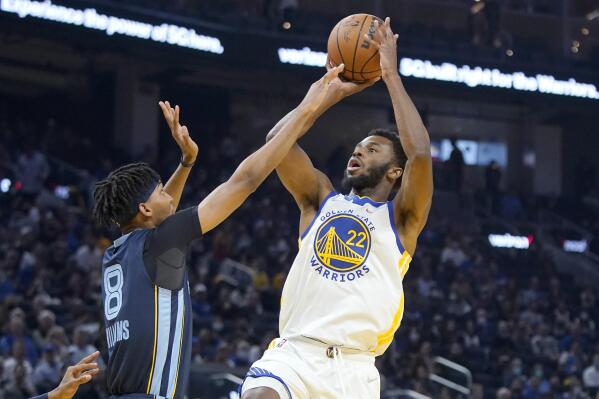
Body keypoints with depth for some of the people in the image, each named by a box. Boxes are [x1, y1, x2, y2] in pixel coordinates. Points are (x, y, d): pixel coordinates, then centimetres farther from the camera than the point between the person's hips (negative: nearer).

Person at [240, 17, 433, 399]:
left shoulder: (401, 219, 10)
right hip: (295, 351, 1)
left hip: (353, 367, -1)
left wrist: (391, 75, -1)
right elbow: (279, 140, 7)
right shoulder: (321, 199, 19)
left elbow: (420, 153, -7)